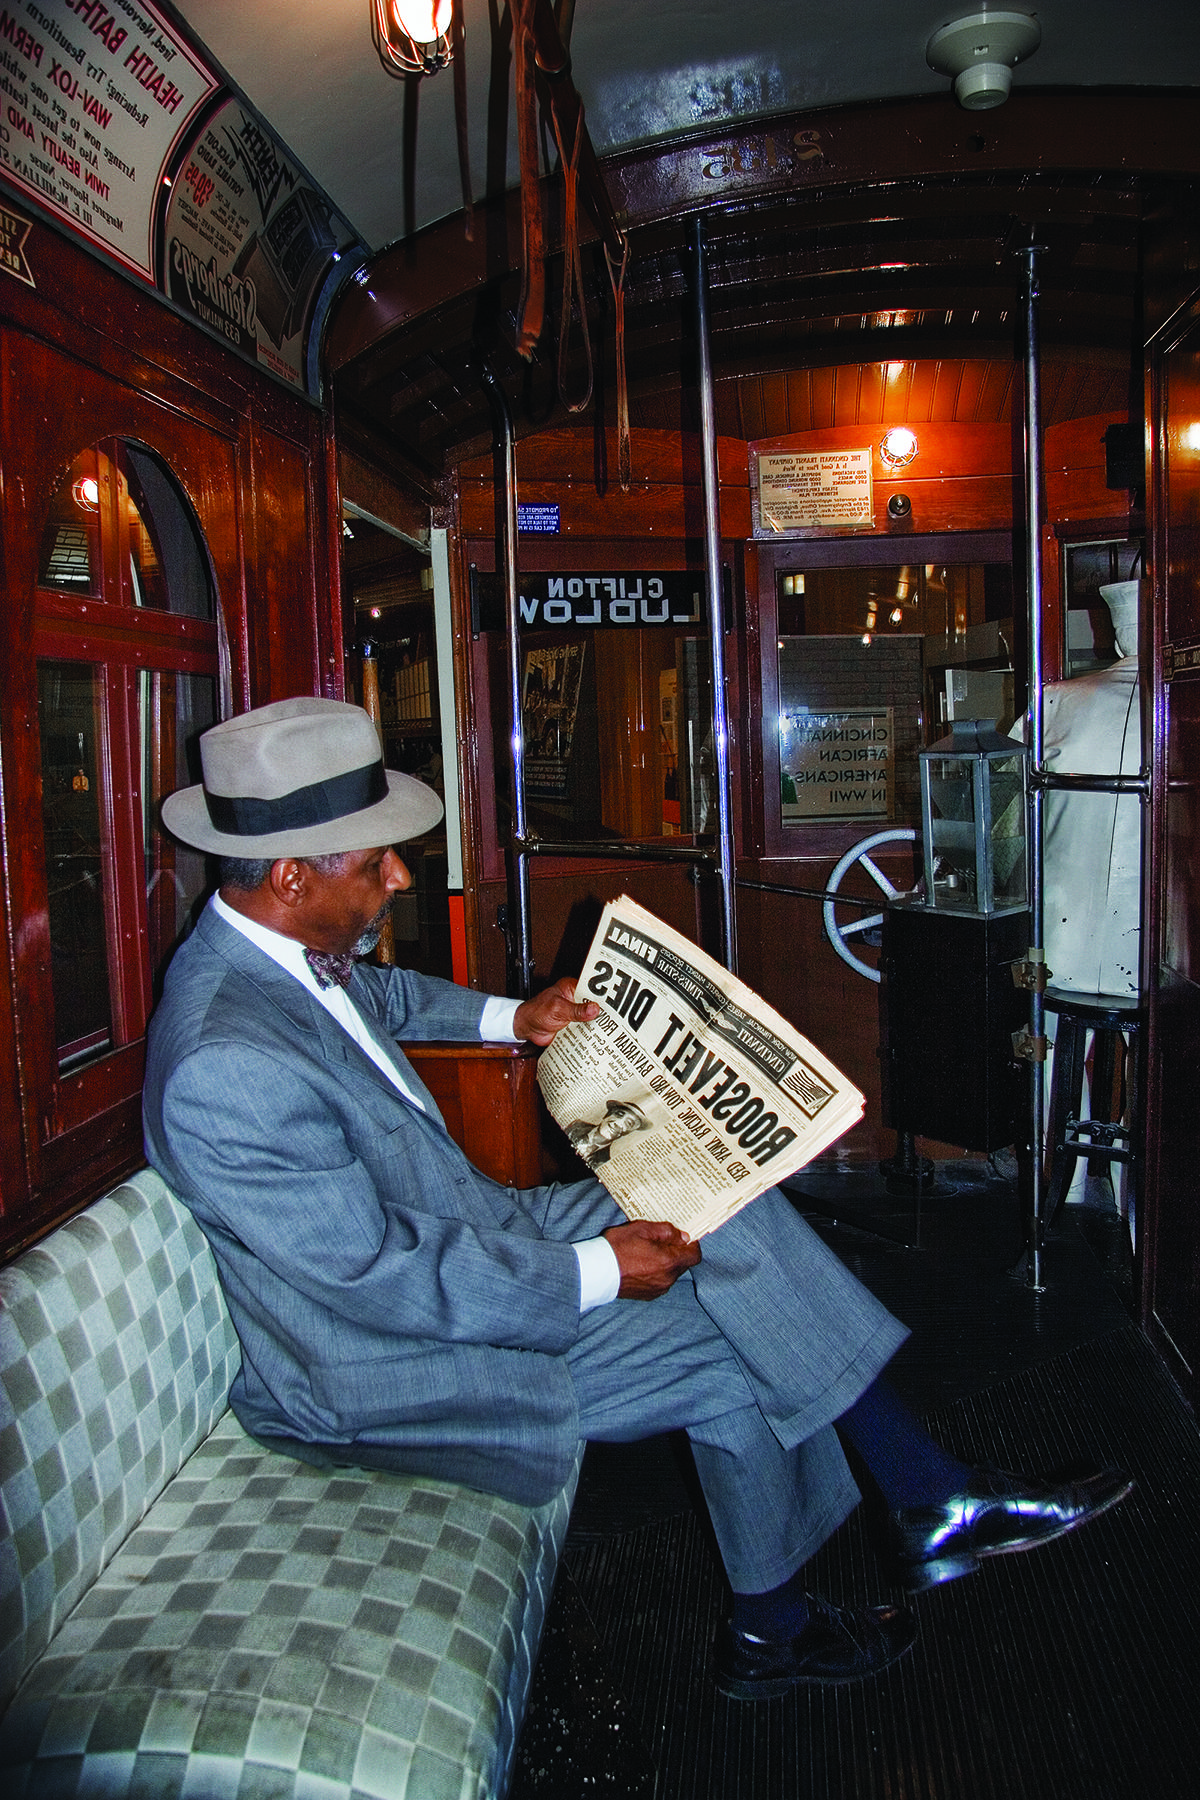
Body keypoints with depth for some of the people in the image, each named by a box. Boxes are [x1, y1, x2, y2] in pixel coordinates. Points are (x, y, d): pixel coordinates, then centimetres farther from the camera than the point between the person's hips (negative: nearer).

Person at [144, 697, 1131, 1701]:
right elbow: (378, 1278, -29)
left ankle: (933, 1503, 7)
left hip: (462, 1225, 9)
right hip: (386, 1362, -9)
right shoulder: (226, 1065, -32)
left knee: (730, 1211, -2)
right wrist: (592, 1272, -22)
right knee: (730, 1366, -9)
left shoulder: (276, 947, -3)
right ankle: (771, 1630, 21)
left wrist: (508, 1017, 12)